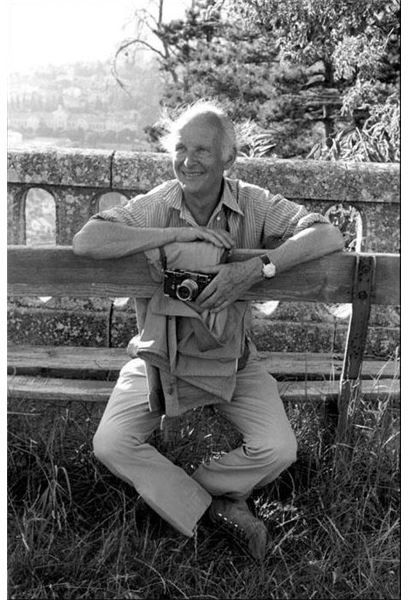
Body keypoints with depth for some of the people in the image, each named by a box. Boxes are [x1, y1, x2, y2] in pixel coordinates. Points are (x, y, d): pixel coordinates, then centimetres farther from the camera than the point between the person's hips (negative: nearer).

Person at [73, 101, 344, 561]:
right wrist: (178, 234, -30)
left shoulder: (254, 205, -9)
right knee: (110, 444, -16)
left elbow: (329, 235, -19)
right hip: (161, 355, 0)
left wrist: (258, 266, -34)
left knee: (278, 450, -16)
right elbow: (84, 242, -26)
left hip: (232, 358, 0)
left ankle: (174, 492, 10)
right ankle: (217, 509, 0)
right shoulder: (155, 206, -11)